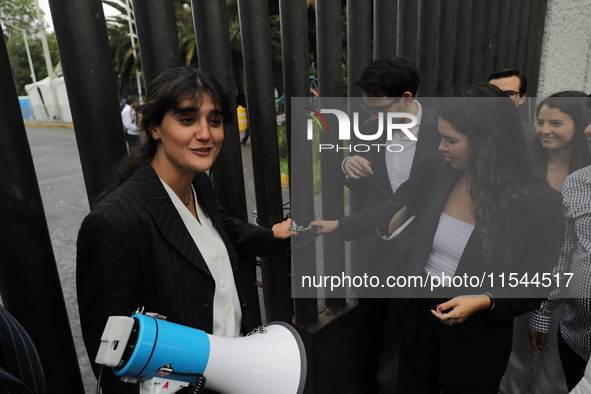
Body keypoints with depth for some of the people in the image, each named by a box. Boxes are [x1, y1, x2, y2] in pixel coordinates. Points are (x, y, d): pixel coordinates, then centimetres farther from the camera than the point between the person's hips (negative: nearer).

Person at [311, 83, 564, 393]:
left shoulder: (539, 203, -19)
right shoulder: (436, 167, -10)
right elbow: (391, 211, 5)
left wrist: (484, 303, -24)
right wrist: (339, 226, 6)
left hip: (477, 335, -3)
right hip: (419, 314, 4)